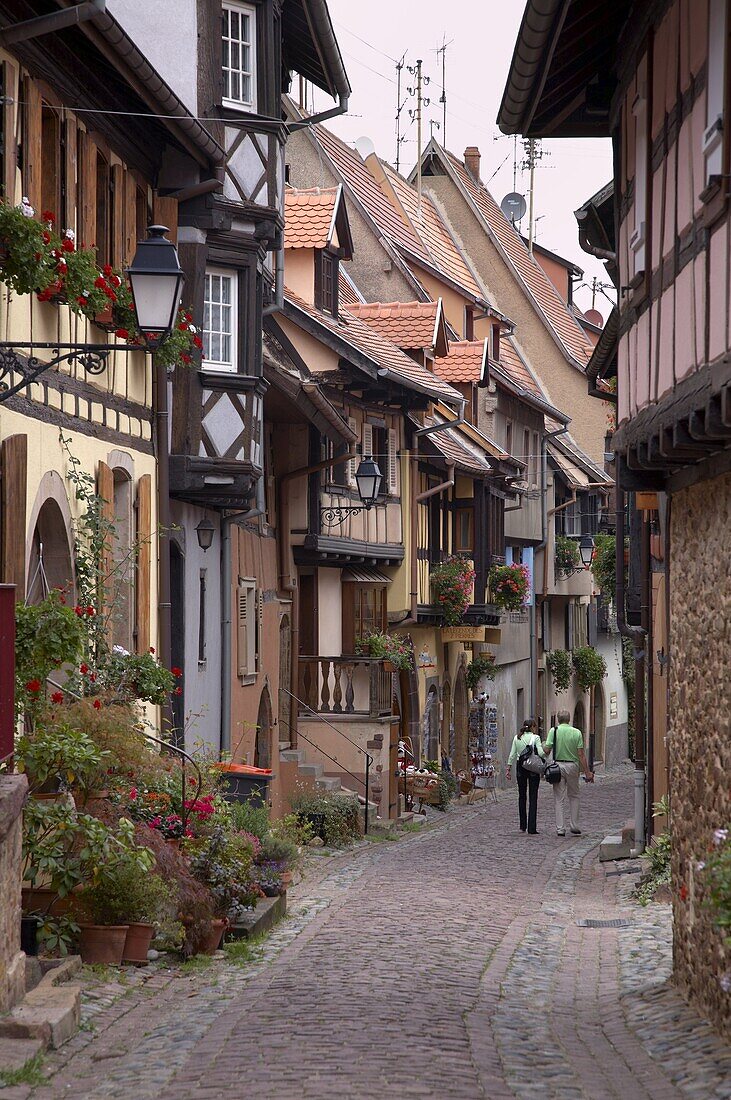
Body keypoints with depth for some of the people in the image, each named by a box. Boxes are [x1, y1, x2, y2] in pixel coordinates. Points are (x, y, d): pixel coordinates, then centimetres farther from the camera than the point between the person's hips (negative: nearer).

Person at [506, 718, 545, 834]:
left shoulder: (517, 738, 3)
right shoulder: (535, 738, -9)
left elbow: (512, 755, 3)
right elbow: (540, 753, -19)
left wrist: (509, 769, 8)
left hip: (520, 767, 4)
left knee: (522, 796, 15)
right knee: (533, 797, -1)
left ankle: (523, 826, 17)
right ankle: (531, 827, -7)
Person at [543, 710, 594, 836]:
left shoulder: (554, 731, -4)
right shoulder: (577, 732, -2)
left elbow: (547, 750, -7)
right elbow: (581, 754, -4)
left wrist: (543, 746, 18)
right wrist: (587, 772, -1)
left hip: (558, 765, -1)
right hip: (572, 766, 1)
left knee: (559, 799, 4)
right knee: (574, 796, 15)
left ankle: (560, 828, 1)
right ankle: (574, 827, 14)